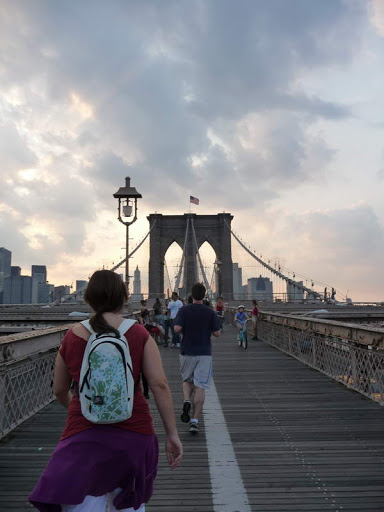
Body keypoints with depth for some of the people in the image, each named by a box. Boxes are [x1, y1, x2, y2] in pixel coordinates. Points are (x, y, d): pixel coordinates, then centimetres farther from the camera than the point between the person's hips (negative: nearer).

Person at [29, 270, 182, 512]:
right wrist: (172, 435, -5)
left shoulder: (71, 337, -1)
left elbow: (60, 391, 11)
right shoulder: (140, 335, -5)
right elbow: (160, 385, -11)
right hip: (134, 432, 1)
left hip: (84, 433, 0)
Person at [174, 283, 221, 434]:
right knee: (200, 387, 2)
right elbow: (217, 333, -3)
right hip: (204, 353, -1)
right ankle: (194, 420, -2)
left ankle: (187, 401, -6)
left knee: (187, 380, 21)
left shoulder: (184, 310, -4)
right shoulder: (210, 312, -4)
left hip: (187, 352, 1)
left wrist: (186, 328, 6)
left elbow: (177, 329, -15)